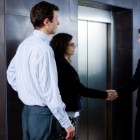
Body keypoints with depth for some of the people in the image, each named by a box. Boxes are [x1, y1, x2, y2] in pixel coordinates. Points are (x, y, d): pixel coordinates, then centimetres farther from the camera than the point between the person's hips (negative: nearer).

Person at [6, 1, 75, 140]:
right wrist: (66, 123, -17)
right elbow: (50, 91, -23)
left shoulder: (24, 44, 6)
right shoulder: (43, 48, -20)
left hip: (27, 110, 9)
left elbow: (11, 73, 18)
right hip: (42, 113, -9)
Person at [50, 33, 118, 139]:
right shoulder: (63, 65, -18)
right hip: (68, 113, -10)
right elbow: (81, 89, -20)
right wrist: (105, 95, -14)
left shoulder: (60, 63, 11)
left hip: (66, 111, 10)